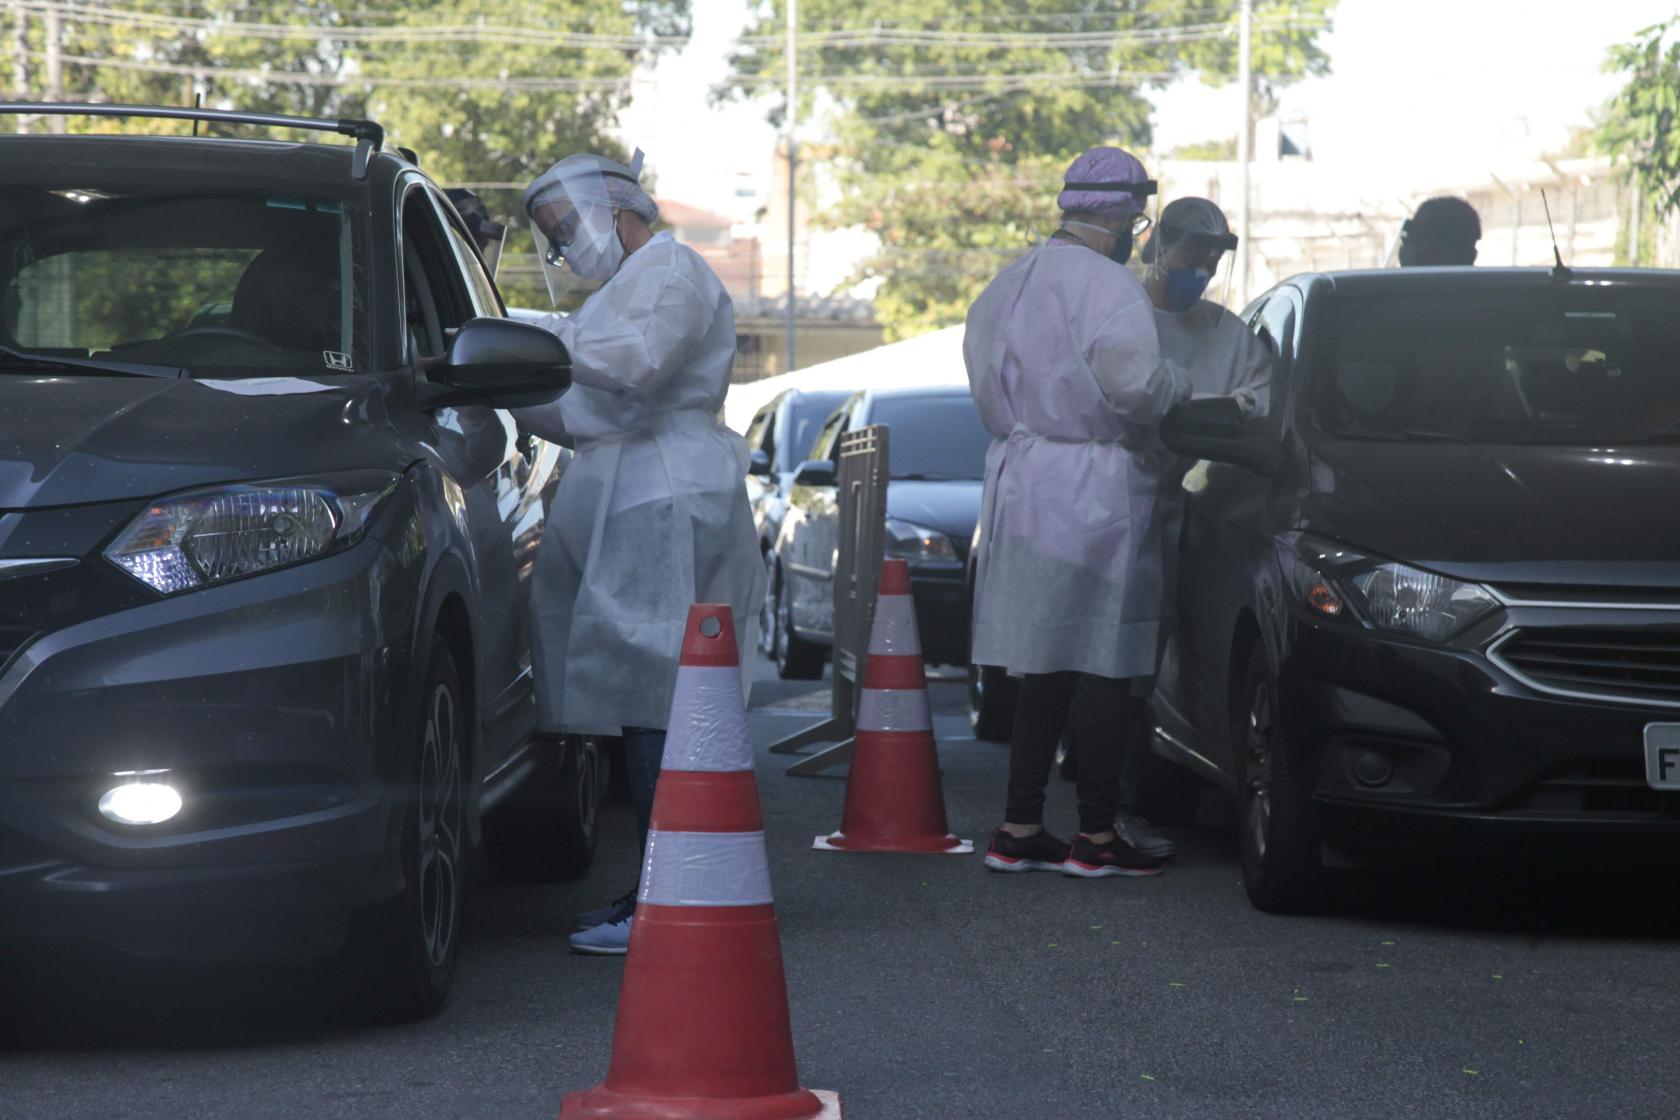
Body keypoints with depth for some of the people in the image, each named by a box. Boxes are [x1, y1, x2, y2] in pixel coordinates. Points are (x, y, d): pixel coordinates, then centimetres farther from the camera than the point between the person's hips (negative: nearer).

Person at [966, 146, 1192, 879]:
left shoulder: (1008, 284, 15)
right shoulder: (1106, 284, -13)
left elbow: (987, 383, 17)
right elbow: (1133, 381, -25)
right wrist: (1177, 387, -6)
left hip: (1020, 480, 8)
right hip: (1095, 489, -8)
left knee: (1046, 667, 12)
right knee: (1103, 666, -2)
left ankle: (1019, 828, 12)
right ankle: (1096, 837, 1)